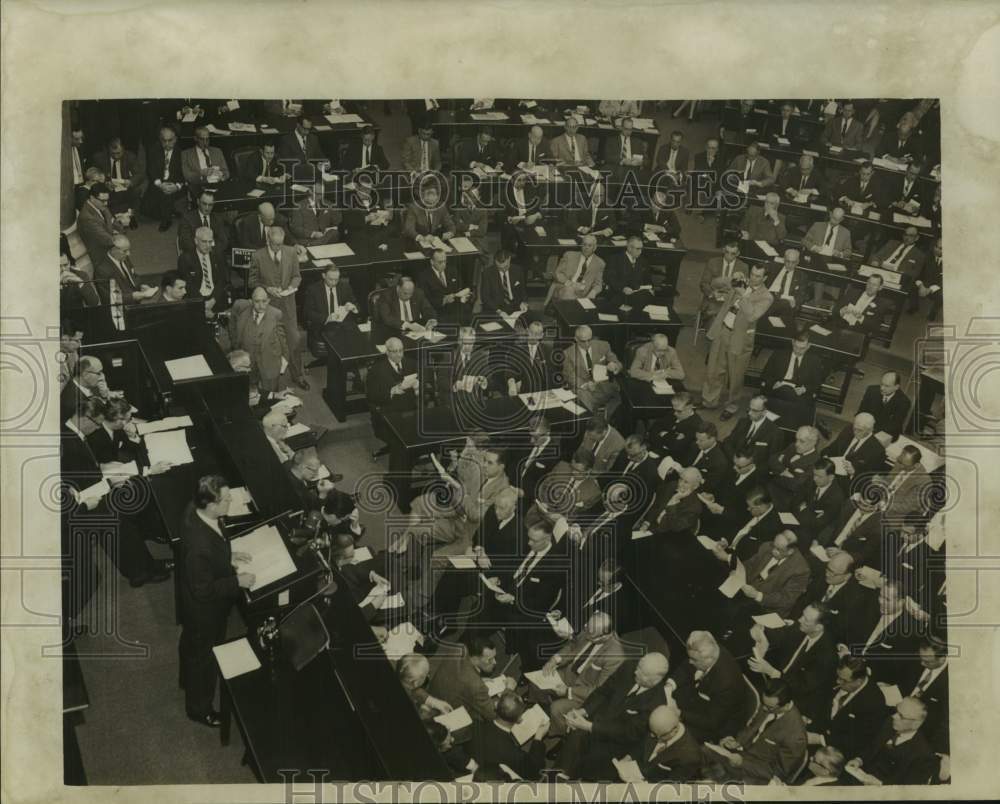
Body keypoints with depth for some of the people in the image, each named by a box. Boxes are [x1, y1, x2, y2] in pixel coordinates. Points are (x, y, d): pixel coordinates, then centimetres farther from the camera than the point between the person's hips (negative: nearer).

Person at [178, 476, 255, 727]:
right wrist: (237, 581, -23)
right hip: (205, 608, -8)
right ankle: (199, 708, 45)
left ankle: (188, 680, 63)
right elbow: (203, 590, -30)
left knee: (192, 643, 35)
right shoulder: (199, 546, -44)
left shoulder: (195, 511, -18)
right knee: (204, 657, 19)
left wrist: (228, 556, -2)